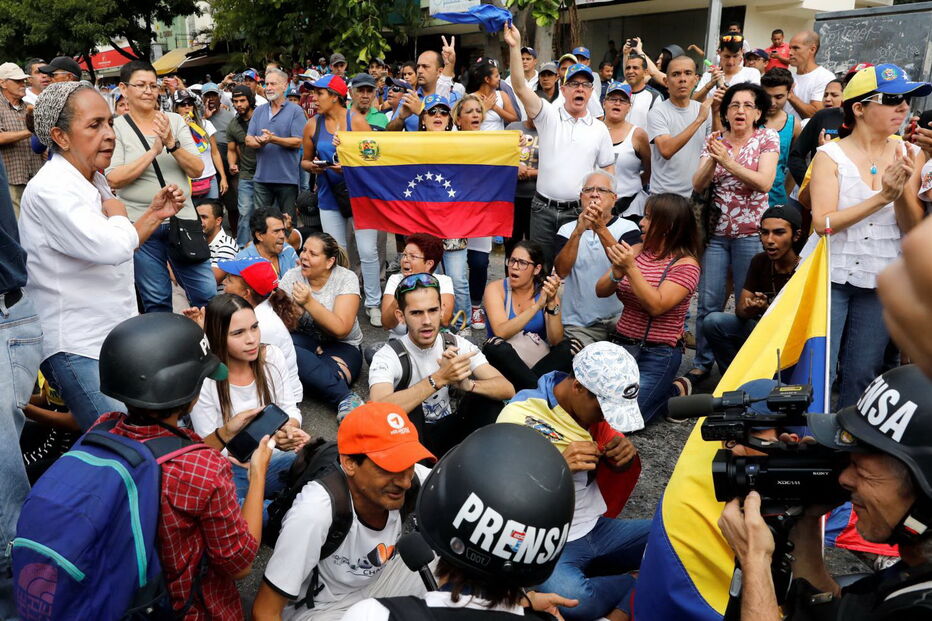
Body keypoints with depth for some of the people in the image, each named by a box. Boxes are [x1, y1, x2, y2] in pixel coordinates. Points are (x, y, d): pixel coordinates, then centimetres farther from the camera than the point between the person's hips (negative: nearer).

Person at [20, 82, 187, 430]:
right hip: (78, 348, -9)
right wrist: (117, 213, -11)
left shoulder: (94, 181, 12)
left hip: (116, 334, 9)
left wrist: (154, 214, 10)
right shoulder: (50, 189, -20)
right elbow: (113, 248, -32)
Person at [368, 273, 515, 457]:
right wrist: (439, 379, -40)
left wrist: (468, 384, -35)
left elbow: (508, 390, -14)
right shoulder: (387, 356, -16)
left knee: (488, 398, -20)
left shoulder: (458, 345, -5)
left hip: (451, 433, 4)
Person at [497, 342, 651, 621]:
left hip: (598, 529, 6)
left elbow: (616, 468, 14)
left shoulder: (592, 406, -1)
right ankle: (640, 584, -8)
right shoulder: (519, 416, -19)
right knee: (569, 597, -34)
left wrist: (626, 455, -11)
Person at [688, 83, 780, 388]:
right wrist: (712, 160, -18)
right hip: (716, 232, 2)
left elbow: (764, 182, -12)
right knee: (708, 301, 1)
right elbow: (698, 185, -1)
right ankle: (701, 364, 12)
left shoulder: (767, 138, 2)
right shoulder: (715, 140, 9)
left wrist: (728, 161, -19)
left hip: (751, 233, -2)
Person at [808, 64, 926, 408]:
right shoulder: (831, 154, -6)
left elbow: (913, 229, 0)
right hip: (833, 276, -3)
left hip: (882, 282, 4)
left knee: (863, 373, 11)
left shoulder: (907, 155, 4)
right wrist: (881, 198, -20)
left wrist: (902, 193, -18)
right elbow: (823, 222, -16)